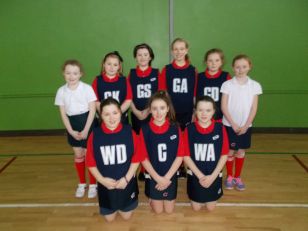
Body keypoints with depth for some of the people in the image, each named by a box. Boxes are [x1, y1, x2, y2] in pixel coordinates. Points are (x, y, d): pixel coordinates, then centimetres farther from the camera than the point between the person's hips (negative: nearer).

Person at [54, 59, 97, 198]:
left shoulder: (87, 88, -12)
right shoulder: (61, 91, -1)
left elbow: (92, 110, -10)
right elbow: (63, 113, 2)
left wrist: (86, 130, -13)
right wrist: (71, 131, -7)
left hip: (87, 123, -4)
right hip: (72, 125, 4)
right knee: (78, 155, 15)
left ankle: (93, 184, 20)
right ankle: (82, 183, 31)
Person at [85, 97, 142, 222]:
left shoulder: (129, 132, -15)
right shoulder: (95, 135, -15)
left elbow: (136, 159, -9)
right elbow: (90, 163, -8)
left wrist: (126, 178, -16)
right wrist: (102, 179, -18)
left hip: (127, 183, 0)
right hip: (106, 184, 1)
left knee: (126, 216, 16)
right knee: (109, 218, 17)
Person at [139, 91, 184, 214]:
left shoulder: (175, 128, -12)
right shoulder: (145, 130, -15)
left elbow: (180, 156, -10)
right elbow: (143, 158, -11)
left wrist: (167, 177, -15)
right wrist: (158, 178, -16)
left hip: (171, 175, 1)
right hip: (153, 176, -1)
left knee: (169, 210, 13)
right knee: (158, 210, 11)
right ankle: (151, 197, 41)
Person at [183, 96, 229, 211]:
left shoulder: (220, 128, -13)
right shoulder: (189, 129, -14)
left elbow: (224, 155, -8)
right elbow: (186, 156, -11)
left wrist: (212, 176, -14)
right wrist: (200, 176, -15)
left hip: (214, 175, 1)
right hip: (195, 175, 0)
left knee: (210, 207, 15)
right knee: (196, 208, 11)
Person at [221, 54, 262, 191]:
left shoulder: (255, 85, -2)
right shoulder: (227, 85, -7)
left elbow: (254, 108, -1)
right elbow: (224, 107, -8)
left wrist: (246, 125, -9)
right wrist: (233, 124, -12)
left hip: (245, 126, 2)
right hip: (229, 125, -2)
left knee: (241, 151, 11)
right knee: (230, 151, 6)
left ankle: (238, 177, 27)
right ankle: (229, 177, 23)